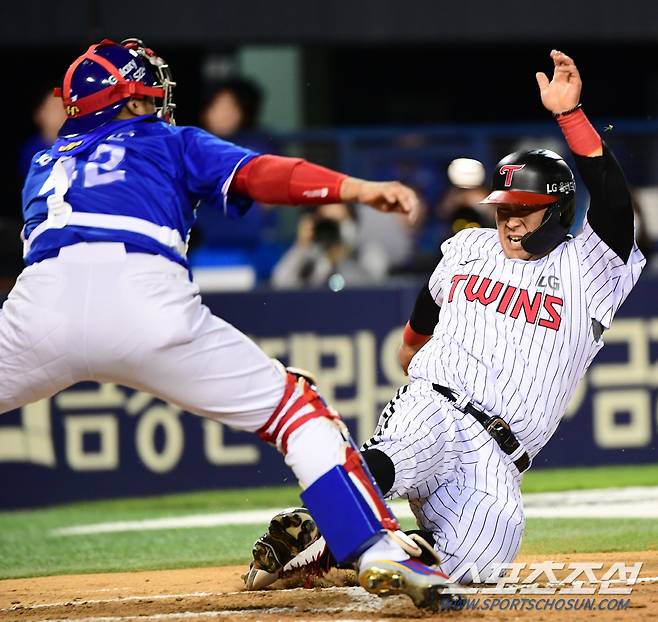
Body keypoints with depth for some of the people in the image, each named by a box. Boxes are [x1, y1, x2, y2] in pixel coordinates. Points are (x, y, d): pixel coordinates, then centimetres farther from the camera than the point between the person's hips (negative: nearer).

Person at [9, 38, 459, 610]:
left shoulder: (44, 164, 37)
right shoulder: (173, 143, 26)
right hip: (147, 299, -2)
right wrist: (356, 189, -1)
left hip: (40, 303, 2)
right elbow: (257, 174, 11)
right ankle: (378, 550, -6)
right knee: (295, 409, 9)